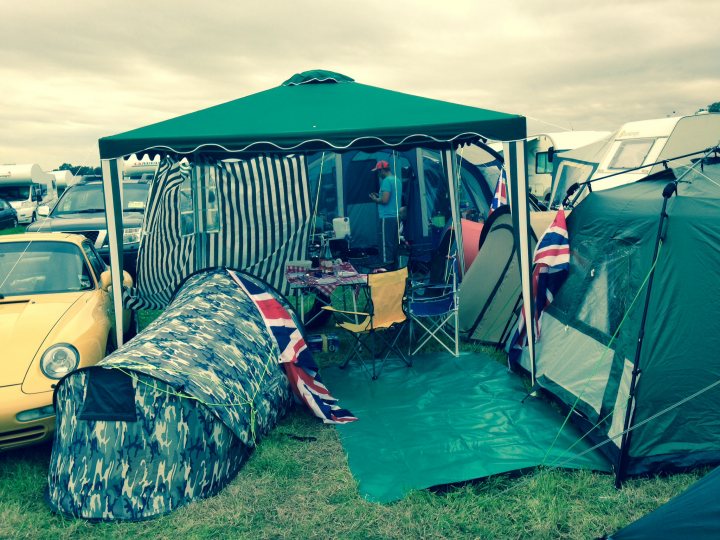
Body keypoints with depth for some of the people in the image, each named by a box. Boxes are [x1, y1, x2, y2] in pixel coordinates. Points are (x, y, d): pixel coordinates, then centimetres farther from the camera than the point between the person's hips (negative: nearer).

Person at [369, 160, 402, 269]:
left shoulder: (386, 181, -13)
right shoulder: (397, 180, 14)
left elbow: (385, 200, -21)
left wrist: (375, 199, -3)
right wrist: (379, 196, 20)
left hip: (387, 218, -9)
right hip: (396, 216, 9)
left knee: (385, 245, -6)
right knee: (394, 245, 14)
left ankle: (387, 268, -5)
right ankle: (394, 268, 19)